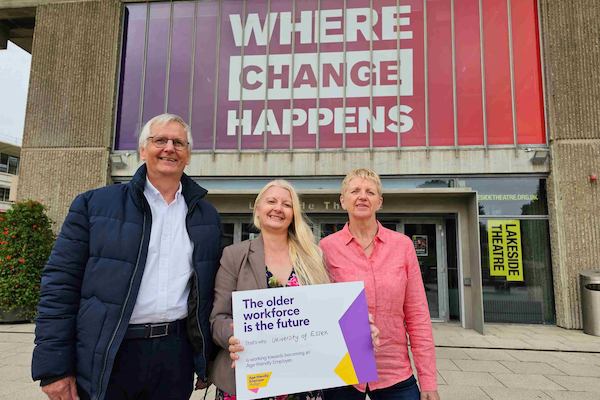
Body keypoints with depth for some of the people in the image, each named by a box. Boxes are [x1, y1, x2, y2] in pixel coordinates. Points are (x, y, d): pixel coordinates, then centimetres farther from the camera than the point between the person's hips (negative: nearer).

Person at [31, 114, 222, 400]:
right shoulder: (95, 204, -2)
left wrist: (207, 360, 9)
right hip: (108, 356, -2)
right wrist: (54, 367, -6)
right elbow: (60, 282, -4)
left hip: (177, 352, 3)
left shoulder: (206, 216, 6)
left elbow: (209, 290, 9)